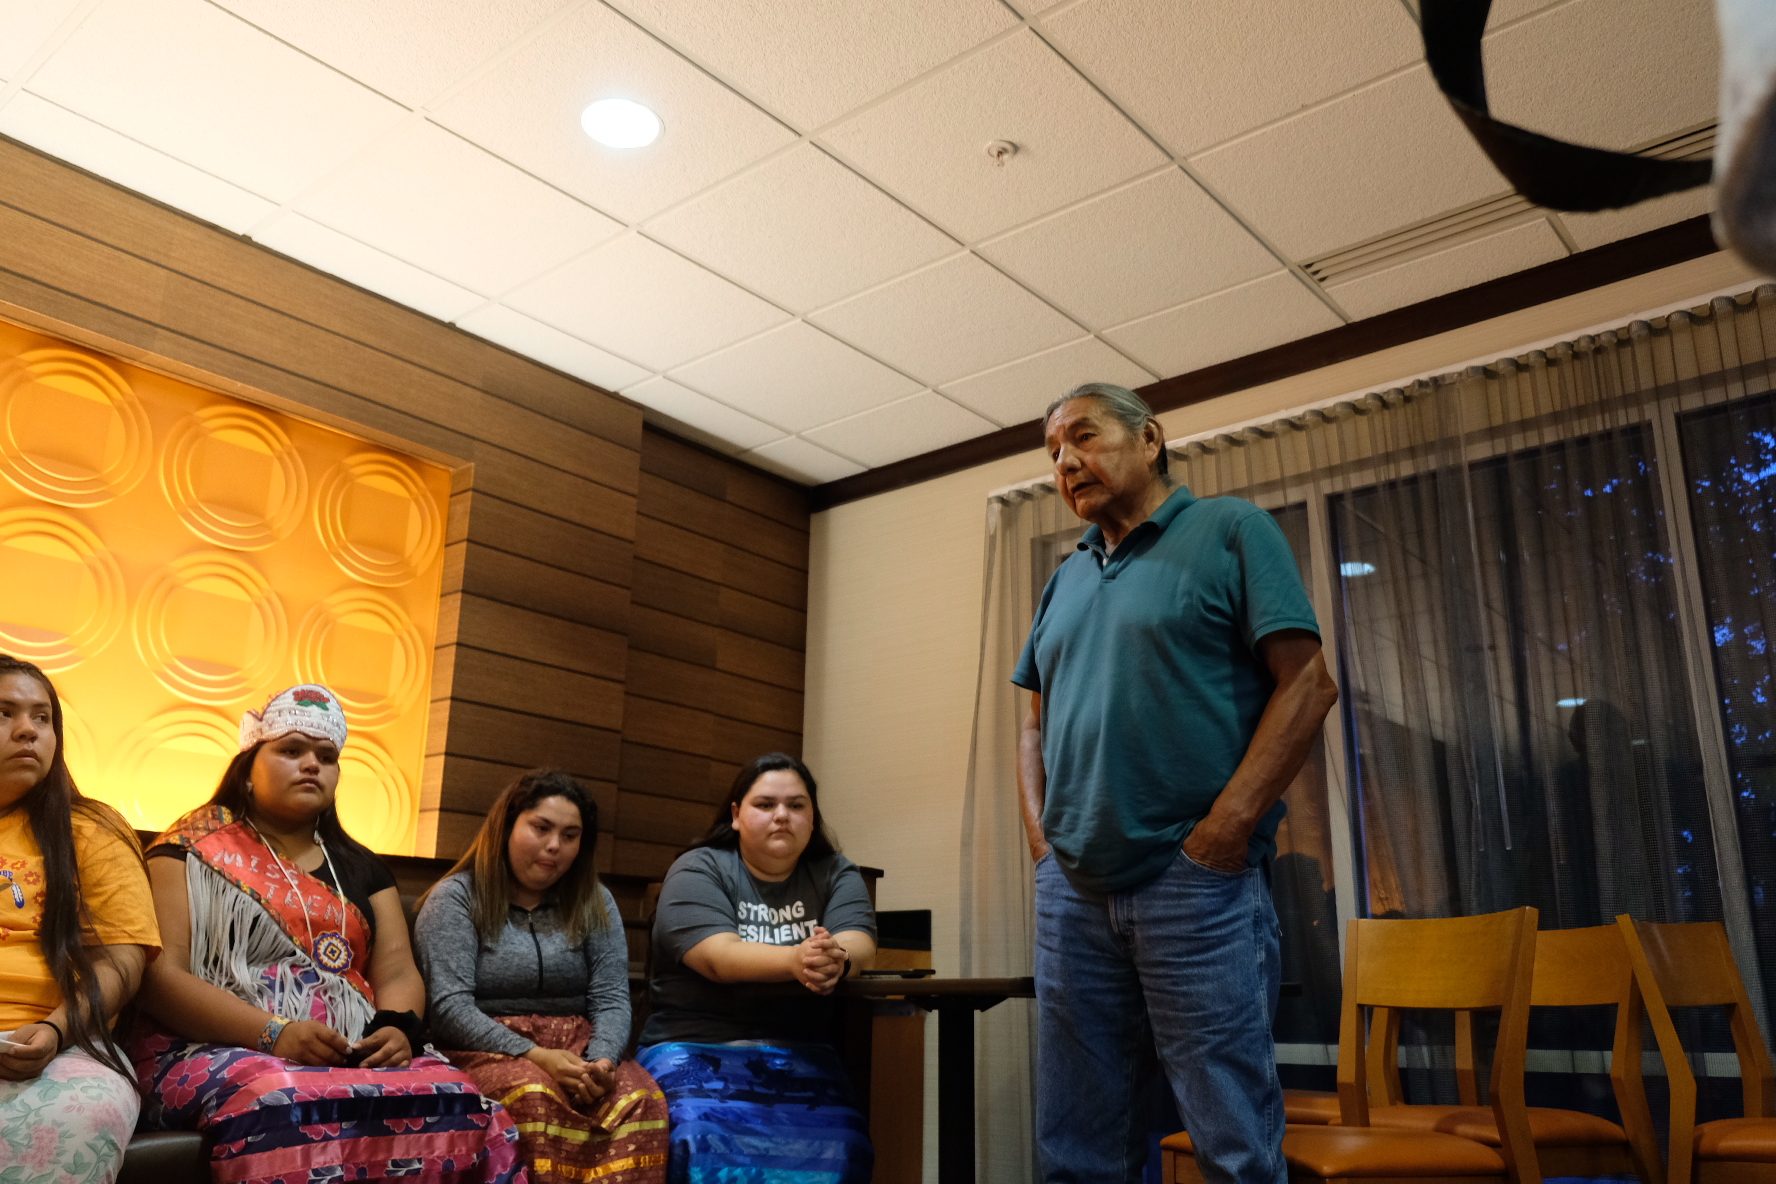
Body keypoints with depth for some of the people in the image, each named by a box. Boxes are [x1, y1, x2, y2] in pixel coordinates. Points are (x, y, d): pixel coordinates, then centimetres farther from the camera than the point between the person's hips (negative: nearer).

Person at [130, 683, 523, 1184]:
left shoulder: (359, 866, 21)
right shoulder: (195, 847, 6)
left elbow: (398, 974, 13)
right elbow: (159, 974, -6)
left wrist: (397, 1029, -12)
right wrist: (273, 1033, -19)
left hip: (357, 1058, 4)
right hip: (223, 1051, -4)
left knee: (460, 1105, -28)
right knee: (290, 1110, -41)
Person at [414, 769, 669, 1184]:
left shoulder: (595, 903, 13)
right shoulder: (456, 898, 2)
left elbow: (611, 1000, 5)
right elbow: (449, 1006, -9)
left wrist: (602, 1060, -17)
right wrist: (533, 1056, -20)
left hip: (577, 1049, 3)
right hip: (486, 1053, -3)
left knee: (642, 1097, -30)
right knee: (536, 1098, -38)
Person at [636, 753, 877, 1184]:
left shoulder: (835, 874, 13)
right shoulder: (698, 871, 2)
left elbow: (859, 944, -6)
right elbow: (719, 958, -15)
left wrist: (837, 959, -31)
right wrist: (795, 960, -34)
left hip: (800, 1056, 2)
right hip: (697, 1048, -2)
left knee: (837, 1148, -26)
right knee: (710, 1143, -31)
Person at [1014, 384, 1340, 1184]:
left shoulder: (1229, 531, 2)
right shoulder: (1065, 580, 19)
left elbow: (1307, 682, -7)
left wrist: (1225, 829, -14)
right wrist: (1040, 839, 6)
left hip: (1193, 882, -6)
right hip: (1073, 892, 6)